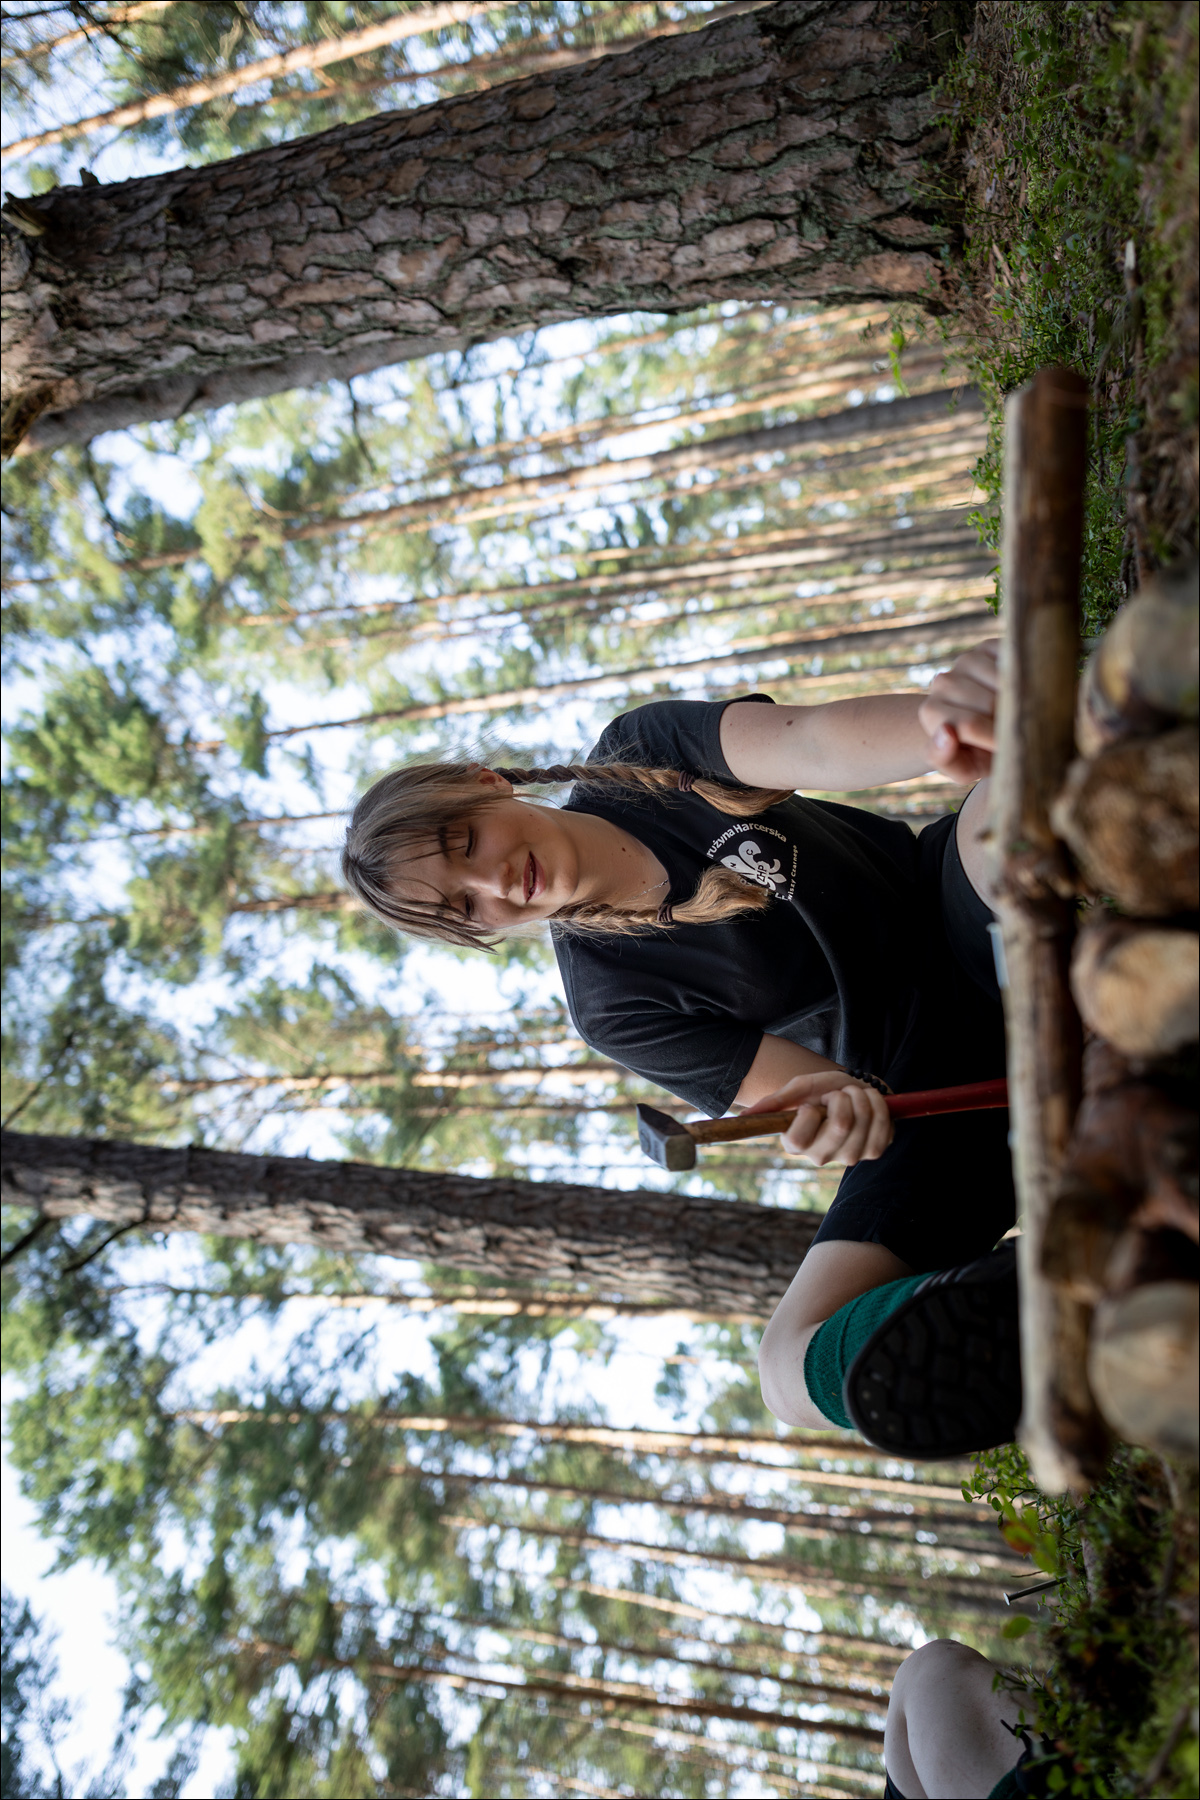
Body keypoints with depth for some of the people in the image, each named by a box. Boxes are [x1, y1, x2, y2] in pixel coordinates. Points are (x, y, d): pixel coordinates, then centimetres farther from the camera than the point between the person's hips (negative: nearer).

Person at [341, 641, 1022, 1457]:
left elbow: (816, 742, -23)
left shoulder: (642, 751, -5)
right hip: (921, 1094, -1)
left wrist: (973, 730, -45)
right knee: (803, 1372, -23)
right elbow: (825, 1091, -11)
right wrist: (843, 1110, -37)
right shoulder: (615, 1009, -8)